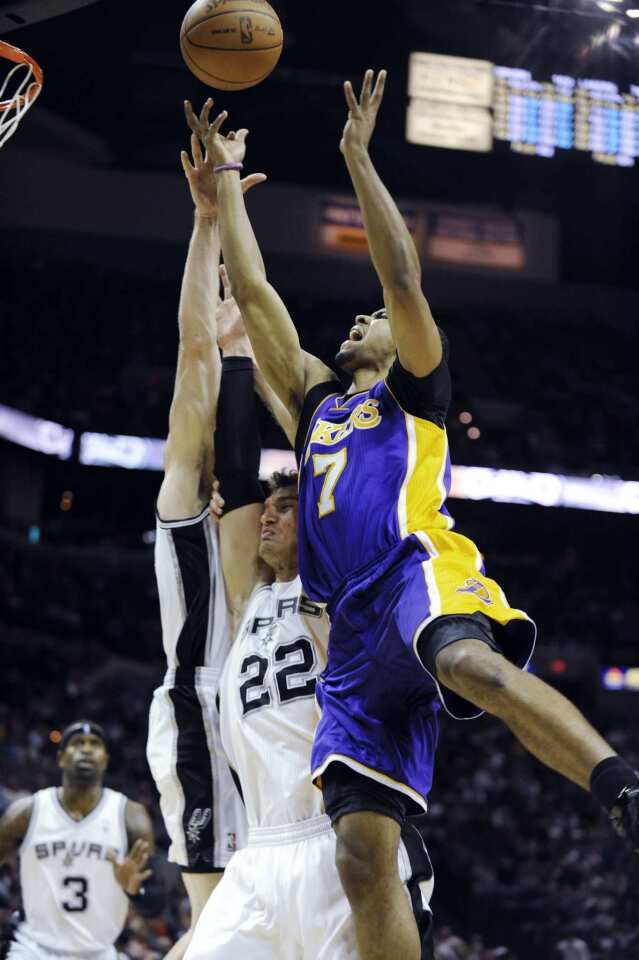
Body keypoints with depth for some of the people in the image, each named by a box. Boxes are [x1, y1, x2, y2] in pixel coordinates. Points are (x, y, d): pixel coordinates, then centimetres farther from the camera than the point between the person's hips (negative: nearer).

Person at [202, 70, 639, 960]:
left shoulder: (415, 390, 19)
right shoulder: (317, 403, 33)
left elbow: (403, 277, 5)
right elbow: (253, 294, 32)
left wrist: (358, 158, 5)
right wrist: (227, 179, 35)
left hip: (422, 570, -6)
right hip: (357, 623, 6)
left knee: (471, 662, -43)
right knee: (363, 852, -8)